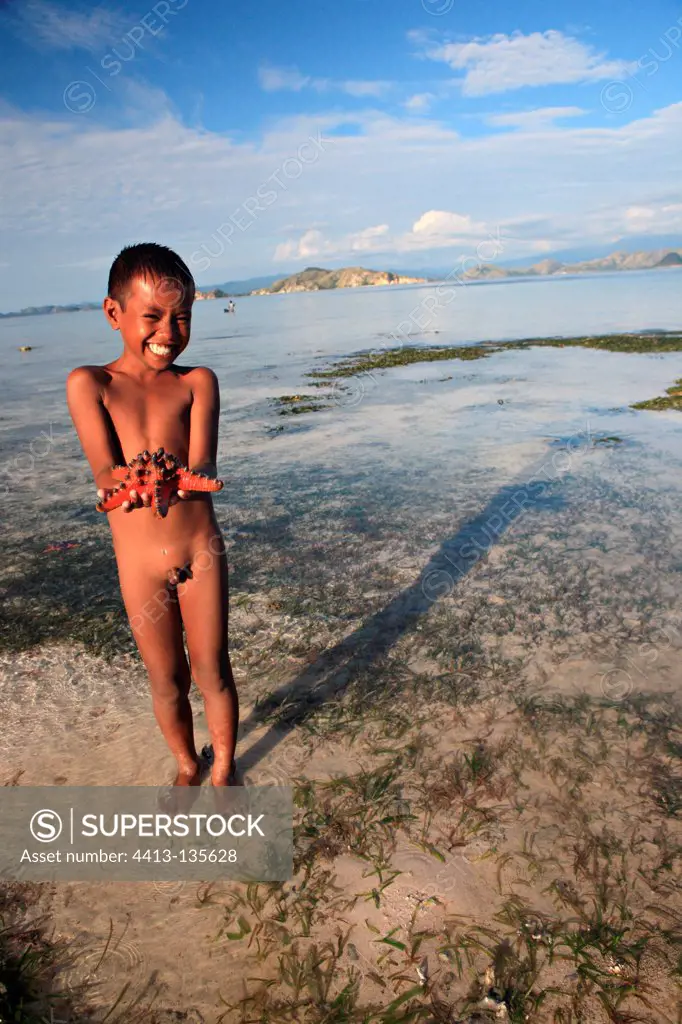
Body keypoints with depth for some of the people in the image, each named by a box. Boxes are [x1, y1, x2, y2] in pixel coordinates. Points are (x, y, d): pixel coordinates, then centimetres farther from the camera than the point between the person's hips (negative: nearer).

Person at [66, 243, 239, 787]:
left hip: (202, 551, 0)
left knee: (212, 669, 12)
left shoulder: (198, 383, -5)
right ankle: (187, 765, 43)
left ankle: (225, 767, 38)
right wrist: (122, 483, -39)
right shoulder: (89, 384, -6)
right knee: (167, 679, 15)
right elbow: (105, 473, -16)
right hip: (140, 562, 0)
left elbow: (202, 467, -18)